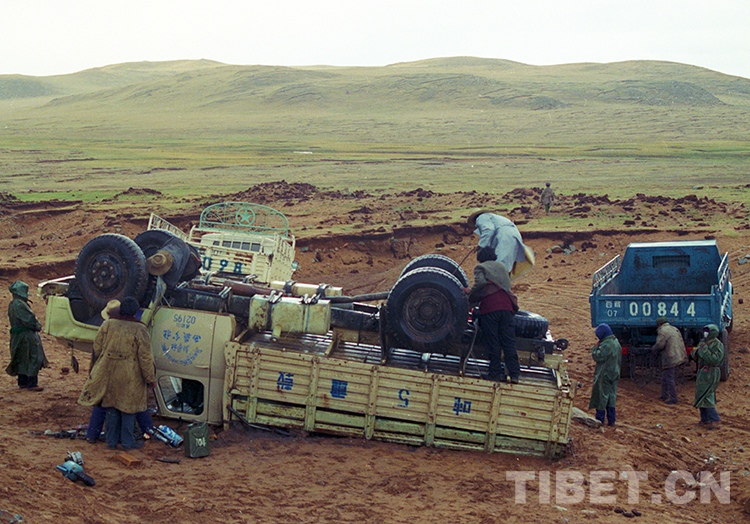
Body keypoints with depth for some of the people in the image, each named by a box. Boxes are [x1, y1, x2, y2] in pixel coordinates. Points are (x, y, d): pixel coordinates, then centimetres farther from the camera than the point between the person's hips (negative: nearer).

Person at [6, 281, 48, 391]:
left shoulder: (12, 304, 12)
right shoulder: (20, 304, -20)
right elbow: (29, 320, -21)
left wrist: (35, 325, 7)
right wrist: (37, 326, -4)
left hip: (17, 336, 10)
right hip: (26, 336, -10)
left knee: (22, 360, 16)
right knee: (33, 359, -6)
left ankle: (22, 382, 23)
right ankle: (32, 384, -6)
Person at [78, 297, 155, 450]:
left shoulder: (108, 324, 1)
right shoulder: (139, 329, -11)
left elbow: (97, 347, 9)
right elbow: (145, 357, -10)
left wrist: (102, 365, 26)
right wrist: (150, 378, -1)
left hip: (108, 373, 4)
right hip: (129, 376, -4)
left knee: (111, 406, 13)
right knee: (128, 408, 8)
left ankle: (111, 440, 21)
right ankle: (128, 442, 14)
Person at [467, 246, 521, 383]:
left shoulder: (480, 268, 8)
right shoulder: (502, 267, 25)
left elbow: (480, 283, -11)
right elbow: (507, 285, 23)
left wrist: (470, 296, 2)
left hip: (490, 306, -4)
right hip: (506, 306, 4)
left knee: (493, 342, 0)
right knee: (509, 341, 2)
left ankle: (496, 373, 1)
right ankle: (514, 374, -3)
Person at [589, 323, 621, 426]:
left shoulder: (606, 345, -21)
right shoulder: (616, 342, 9)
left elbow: (598, 357, -23)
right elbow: (619, 359, 16)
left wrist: (595, 347, -10)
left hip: (604, 376, -9)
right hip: (614, 374, 9)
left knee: (601, 397, 0)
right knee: (611, 396, 13)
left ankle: (600, 420, 4)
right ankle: (611, 420, 16)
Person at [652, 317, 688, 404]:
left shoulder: (663, 331, -11)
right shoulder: (675, 329, 17)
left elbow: (660, 345, -19)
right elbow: (681, 343, 21)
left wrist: (654, 349, 0)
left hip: (670, 359, -9)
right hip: (678, 357, 9)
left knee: (669, 379, -5)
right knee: (665, 378, 19)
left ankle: (673, 399, -4)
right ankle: (664, 395, 27)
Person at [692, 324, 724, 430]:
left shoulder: (717, 345, -13)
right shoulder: (703, 342, 12)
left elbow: (715, 360, -24)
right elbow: (695, 357, 14)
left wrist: (704, 351, -25)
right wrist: (695, 352, -8)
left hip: (710, 374, -9)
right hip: (702, 372, 9)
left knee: (705, 396, -13)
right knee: (701, 395, 13)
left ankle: (715, 419, -7)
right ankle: (705, 419, 23)